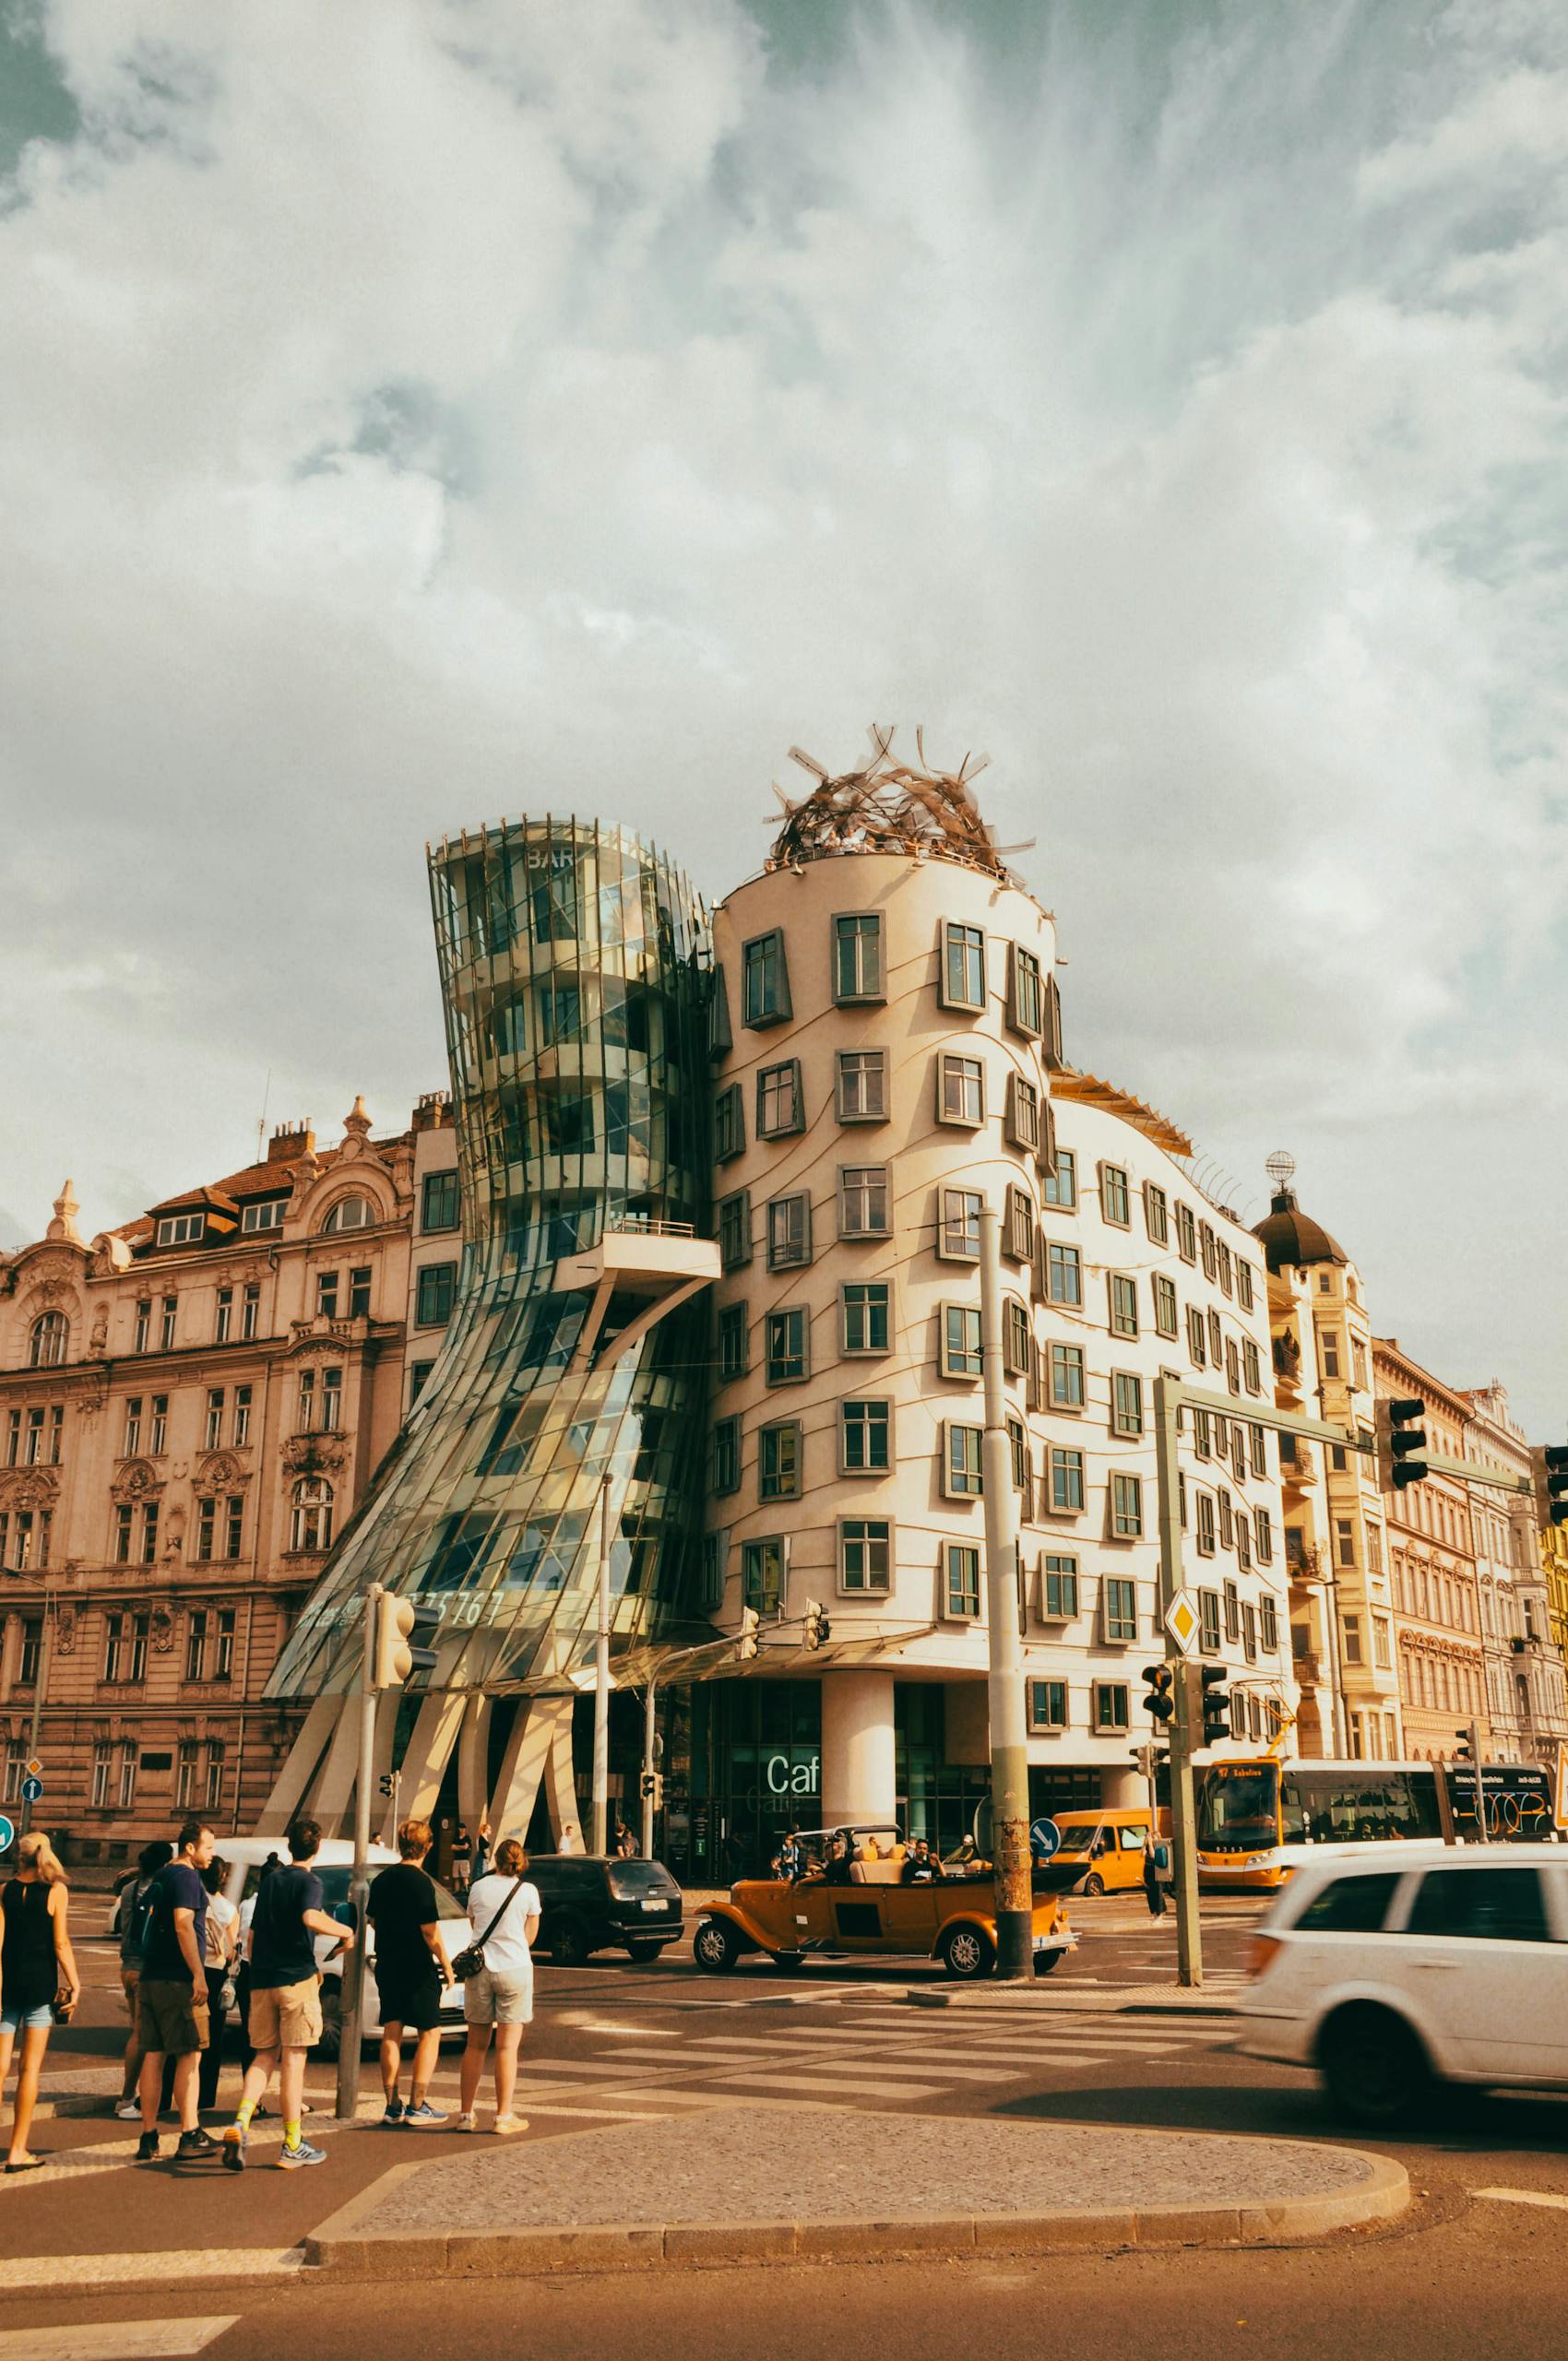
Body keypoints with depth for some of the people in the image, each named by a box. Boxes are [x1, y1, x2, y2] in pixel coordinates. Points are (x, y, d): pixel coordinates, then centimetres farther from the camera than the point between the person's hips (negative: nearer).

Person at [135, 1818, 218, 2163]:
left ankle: (148, 2138, 11)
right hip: (178, 1980, -9)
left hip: (150, 1979, 9)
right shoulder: (187, 1877, -12)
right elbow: (183, 1925, -21)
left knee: (153, 2056, 9)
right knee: (188, 2055, -2)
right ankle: (190, 2136, 1)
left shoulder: (160, 1877, 17)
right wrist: (198, 1974, -22)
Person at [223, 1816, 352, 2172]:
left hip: (262, 1981, 6)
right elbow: (311, 1918, -27)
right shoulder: (309, 1881, -6)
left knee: (265, 2055, 12)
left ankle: (239, 2123, -10)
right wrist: (345, 1931, -11)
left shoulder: (270, 1880, 15)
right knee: (293, 2059, 0)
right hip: (296, 1979, -6)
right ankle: (292, 2146, 4)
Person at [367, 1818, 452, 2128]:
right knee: (429, 2034, 3)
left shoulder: (382, 1880, 5)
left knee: (391, 2033, 11)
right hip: (417, 1969, -7)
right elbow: (429, 1931, -19)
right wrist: (445, 1964, -8)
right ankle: (417, 2107, 1)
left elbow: (372, 1919, 15)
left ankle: (392, 2106, 13)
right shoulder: (420, 1882, -17)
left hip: (387, 1966, 7)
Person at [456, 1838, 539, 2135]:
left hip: (480, 1969, 3)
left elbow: (474, 1924, 13)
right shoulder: (528, 1891, -3)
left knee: (475, 2045, 13)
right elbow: (530, 1937, 4)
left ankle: (467, 2114, 15)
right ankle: (504, 2116, 3)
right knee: (507, 2047, 2)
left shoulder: (479, 1887, 3)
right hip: (515, 1969, -3)